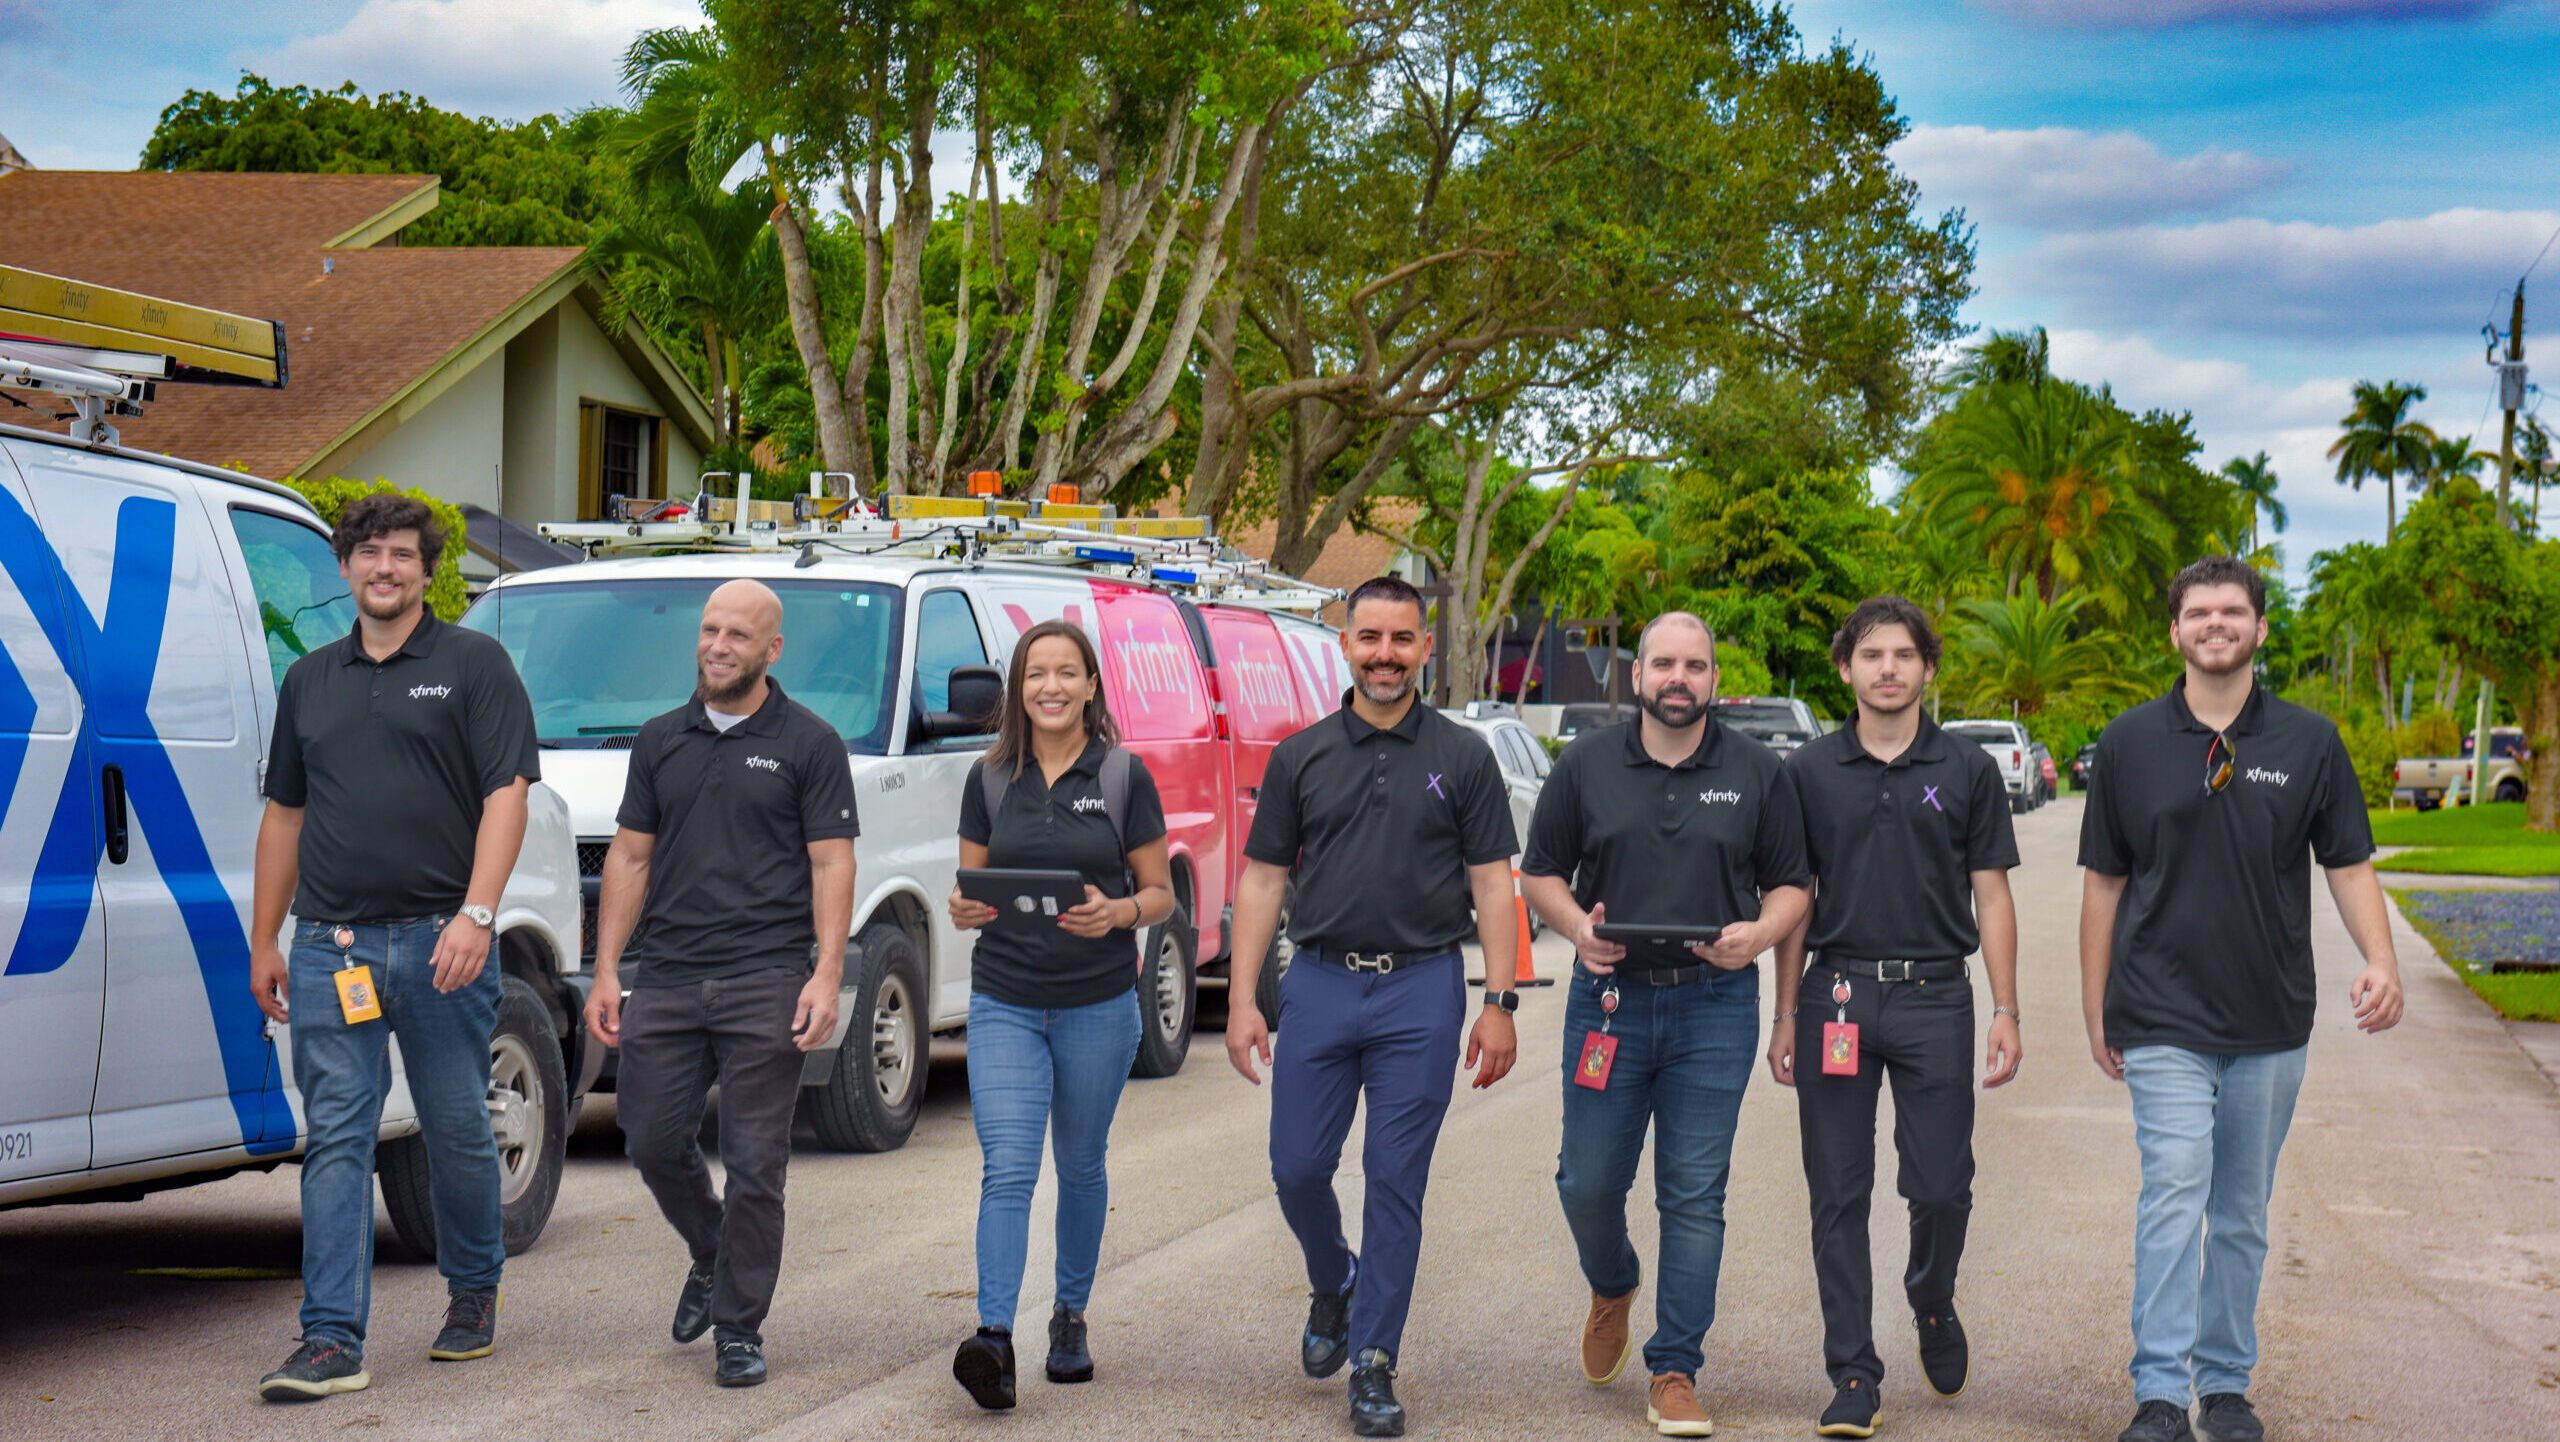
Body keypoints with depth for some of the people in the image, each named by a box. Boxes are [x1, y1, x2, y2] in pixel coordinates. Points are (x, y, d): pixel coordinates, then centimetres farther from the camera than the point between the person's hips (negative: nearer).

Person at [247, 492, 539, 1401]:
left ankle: (473, 1292, 29)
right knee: (336, 1139, -3)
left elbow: (506, 796, -6)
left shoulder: (474, 665, 2)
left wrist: (475, 914, -18)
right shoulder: (311, 681, 16)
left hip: (440, 941, -3)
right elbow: (285, 814, 20)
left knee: (458, 1131, 7)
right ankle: (332, 1342, -5)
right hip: (329, 943, 3)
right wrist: (263, 942, 16)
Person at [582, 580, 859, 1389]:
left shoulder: (808, 745, 2)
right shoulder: (661, 742, 13)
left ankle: (739, 1330, 8)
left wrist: (827, 975, -13)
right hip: (666, 979, 4)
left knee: (754, 1164, -2)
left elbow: (831, 864, -3)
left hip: (766, 983, -4)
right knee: (653, 1142, 5)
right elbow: (630, 857, 14)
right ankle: (710, 1258, 33)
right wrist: (606, 972, 7)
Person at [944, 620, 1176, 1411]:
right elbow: (969, 889, 10)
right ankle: (994, 1338, -20)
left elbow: (1161, 893, 3)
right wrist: (966, 910, -13)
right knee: (1008, 1168, -12)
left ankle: (1070, 1316, 30)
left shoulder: (1124, 776, -1)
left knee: (1081, 1166, 12)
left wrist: (1117, 913, -19)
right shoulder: (989, 779, 5)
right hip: (1004, 1003, 1)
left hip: (1099, 1005, 0)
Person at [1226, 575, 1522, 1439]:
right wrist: (1243, 1001, 1)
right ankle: (1333, 1286, 33)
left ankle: (1374, 1366, 7)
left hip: (1421, 987, -2)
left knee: (1395, 1182, -1)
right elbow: (1263, 880, 8)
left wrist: (1500, 1002, -5)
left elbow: (1492, 883, 3)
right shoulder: (1302, 757, 7)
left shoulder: (1462, 758, 3)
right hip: (1320, 981, 2)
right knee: (1297, 1168, 2)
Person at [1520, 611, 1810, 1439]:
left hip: (1715, 1005, -1)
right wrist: (1576, 924, -10)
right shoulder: (1586, 765, 6)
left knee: (1695, 1194, -1)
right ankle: (1612, 1287, 36)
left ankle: (1675, 1375, 5)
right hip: (1608, 995, 1)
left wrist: (1761, 933, -12)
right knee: (1587, 1182, 3)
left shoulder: (1756, 773, 6)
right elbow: (1540, 873, 10)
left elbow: (1791, 884, 9)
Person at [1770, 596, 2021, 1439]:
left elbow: (1991, 896, 6)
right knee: (1838, 1195, 1)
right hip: (1836, 995, 1)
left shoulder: (1968, 771, 5)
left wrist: (2006, 1012, -1)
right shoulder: (1809, 774, 7)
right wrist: (1786, 1015, 6)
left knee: (1941, 1187, -2)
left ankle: (1932, 1305, 30)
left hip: (1934, 997, -1)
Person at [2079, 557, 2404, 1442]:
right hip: (2163, 1018, -2)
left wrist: (2381, 963, -13)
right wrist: (2095, 1010, 7)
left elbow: (2348, 864, 5)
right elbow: (2104, 882, 7)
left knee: (2243, 1216, 11)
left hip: (2271, 1022, 2)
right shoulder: (2130, 743, 2)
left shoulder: (2309, 743, 3)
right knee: (2174, 1193, -16)